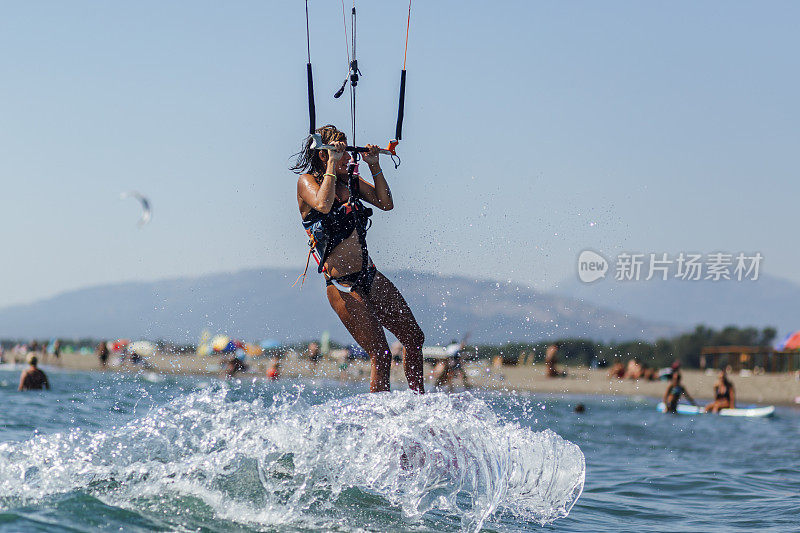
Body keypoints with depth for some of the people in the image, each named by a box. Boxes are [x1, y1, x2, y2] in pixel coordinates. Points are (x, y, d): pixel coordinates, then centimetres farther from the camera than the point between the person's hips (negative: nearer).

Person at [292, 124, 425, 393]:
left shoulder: (350, 181, 12)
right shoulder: (307, 181, -6)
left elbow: (386, 203, 4)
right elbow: (323, 204, -27)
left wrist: (374, 165, -1)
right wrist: (332, 164, -20)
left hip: (370, 277, 7)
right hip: (342, 286, -7)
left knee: (415, 338, 9)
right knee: (381, 355, -12)